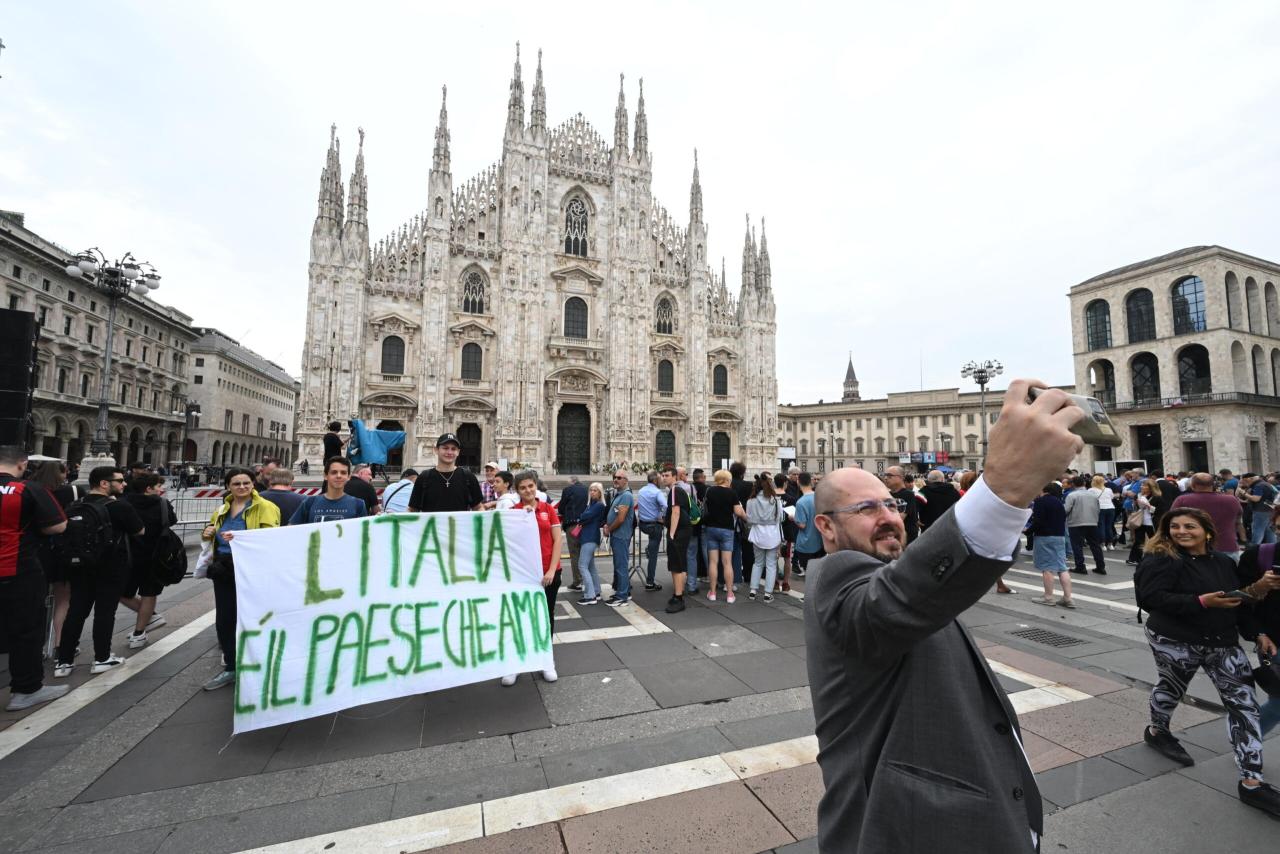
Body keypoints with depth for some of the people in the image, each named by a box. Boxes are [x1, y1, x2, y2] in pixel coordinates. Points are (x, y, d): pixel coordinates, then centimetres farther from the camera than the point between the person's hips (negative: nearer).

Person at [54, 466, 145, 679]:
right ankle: (102, 659, 12)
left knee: (76, 611, 11)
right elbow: (139, 531, -7)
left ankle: (63, 662, 15)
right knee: (105, 612, 3)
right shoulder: (119, 507, -17)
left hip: (81, 565, 6)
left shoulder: (75, 506, 3)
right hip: (111, 568, -6)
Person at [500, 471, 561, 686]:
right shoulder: (513, 511, -1)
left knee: (547, 615, 12)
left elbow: (558, 540, -1)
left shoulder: (548, 509, 0)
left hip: (549, 572, 1)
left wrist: (552, 569, -9)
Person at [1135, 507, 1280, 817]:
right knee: (1172, 687, 14)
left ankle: (1251, 782, 9)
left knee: (1244, 703, 1)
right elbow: (1151, 598, -24)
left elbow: (1241, 602, 15)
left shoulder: (1225, 563, 7)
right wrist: (1202, 602, -25)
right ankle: (1157, 731, 42)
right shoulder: (1160, 560, -16)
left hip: (1223, 642, 6)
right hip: (1174, 641, -5)